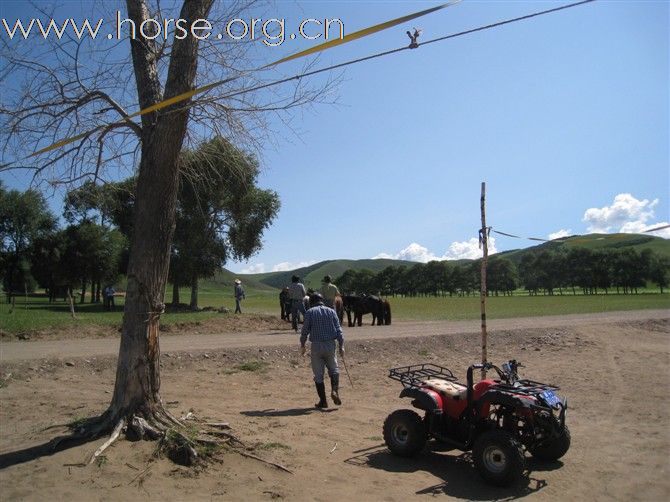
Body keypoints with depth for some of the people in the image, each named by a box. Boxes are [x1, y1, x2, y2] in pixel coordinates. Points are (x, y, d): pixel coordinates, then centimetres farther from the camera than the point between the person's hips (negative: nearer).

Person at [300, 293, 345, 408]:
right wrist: (341, 346, 4)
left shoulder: (310, 312, 0)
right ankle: (335, 390, -5)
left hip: (316, 346, -2)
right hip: (330, 345, 2)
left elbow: (305, 331, -2)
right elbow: (338, 330, 2)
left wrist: (302, 345, 12)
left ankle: (323, 401, 10)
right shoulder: (331, 311, 7)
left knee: (318, 375, 8)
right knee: (334, 370, 18)